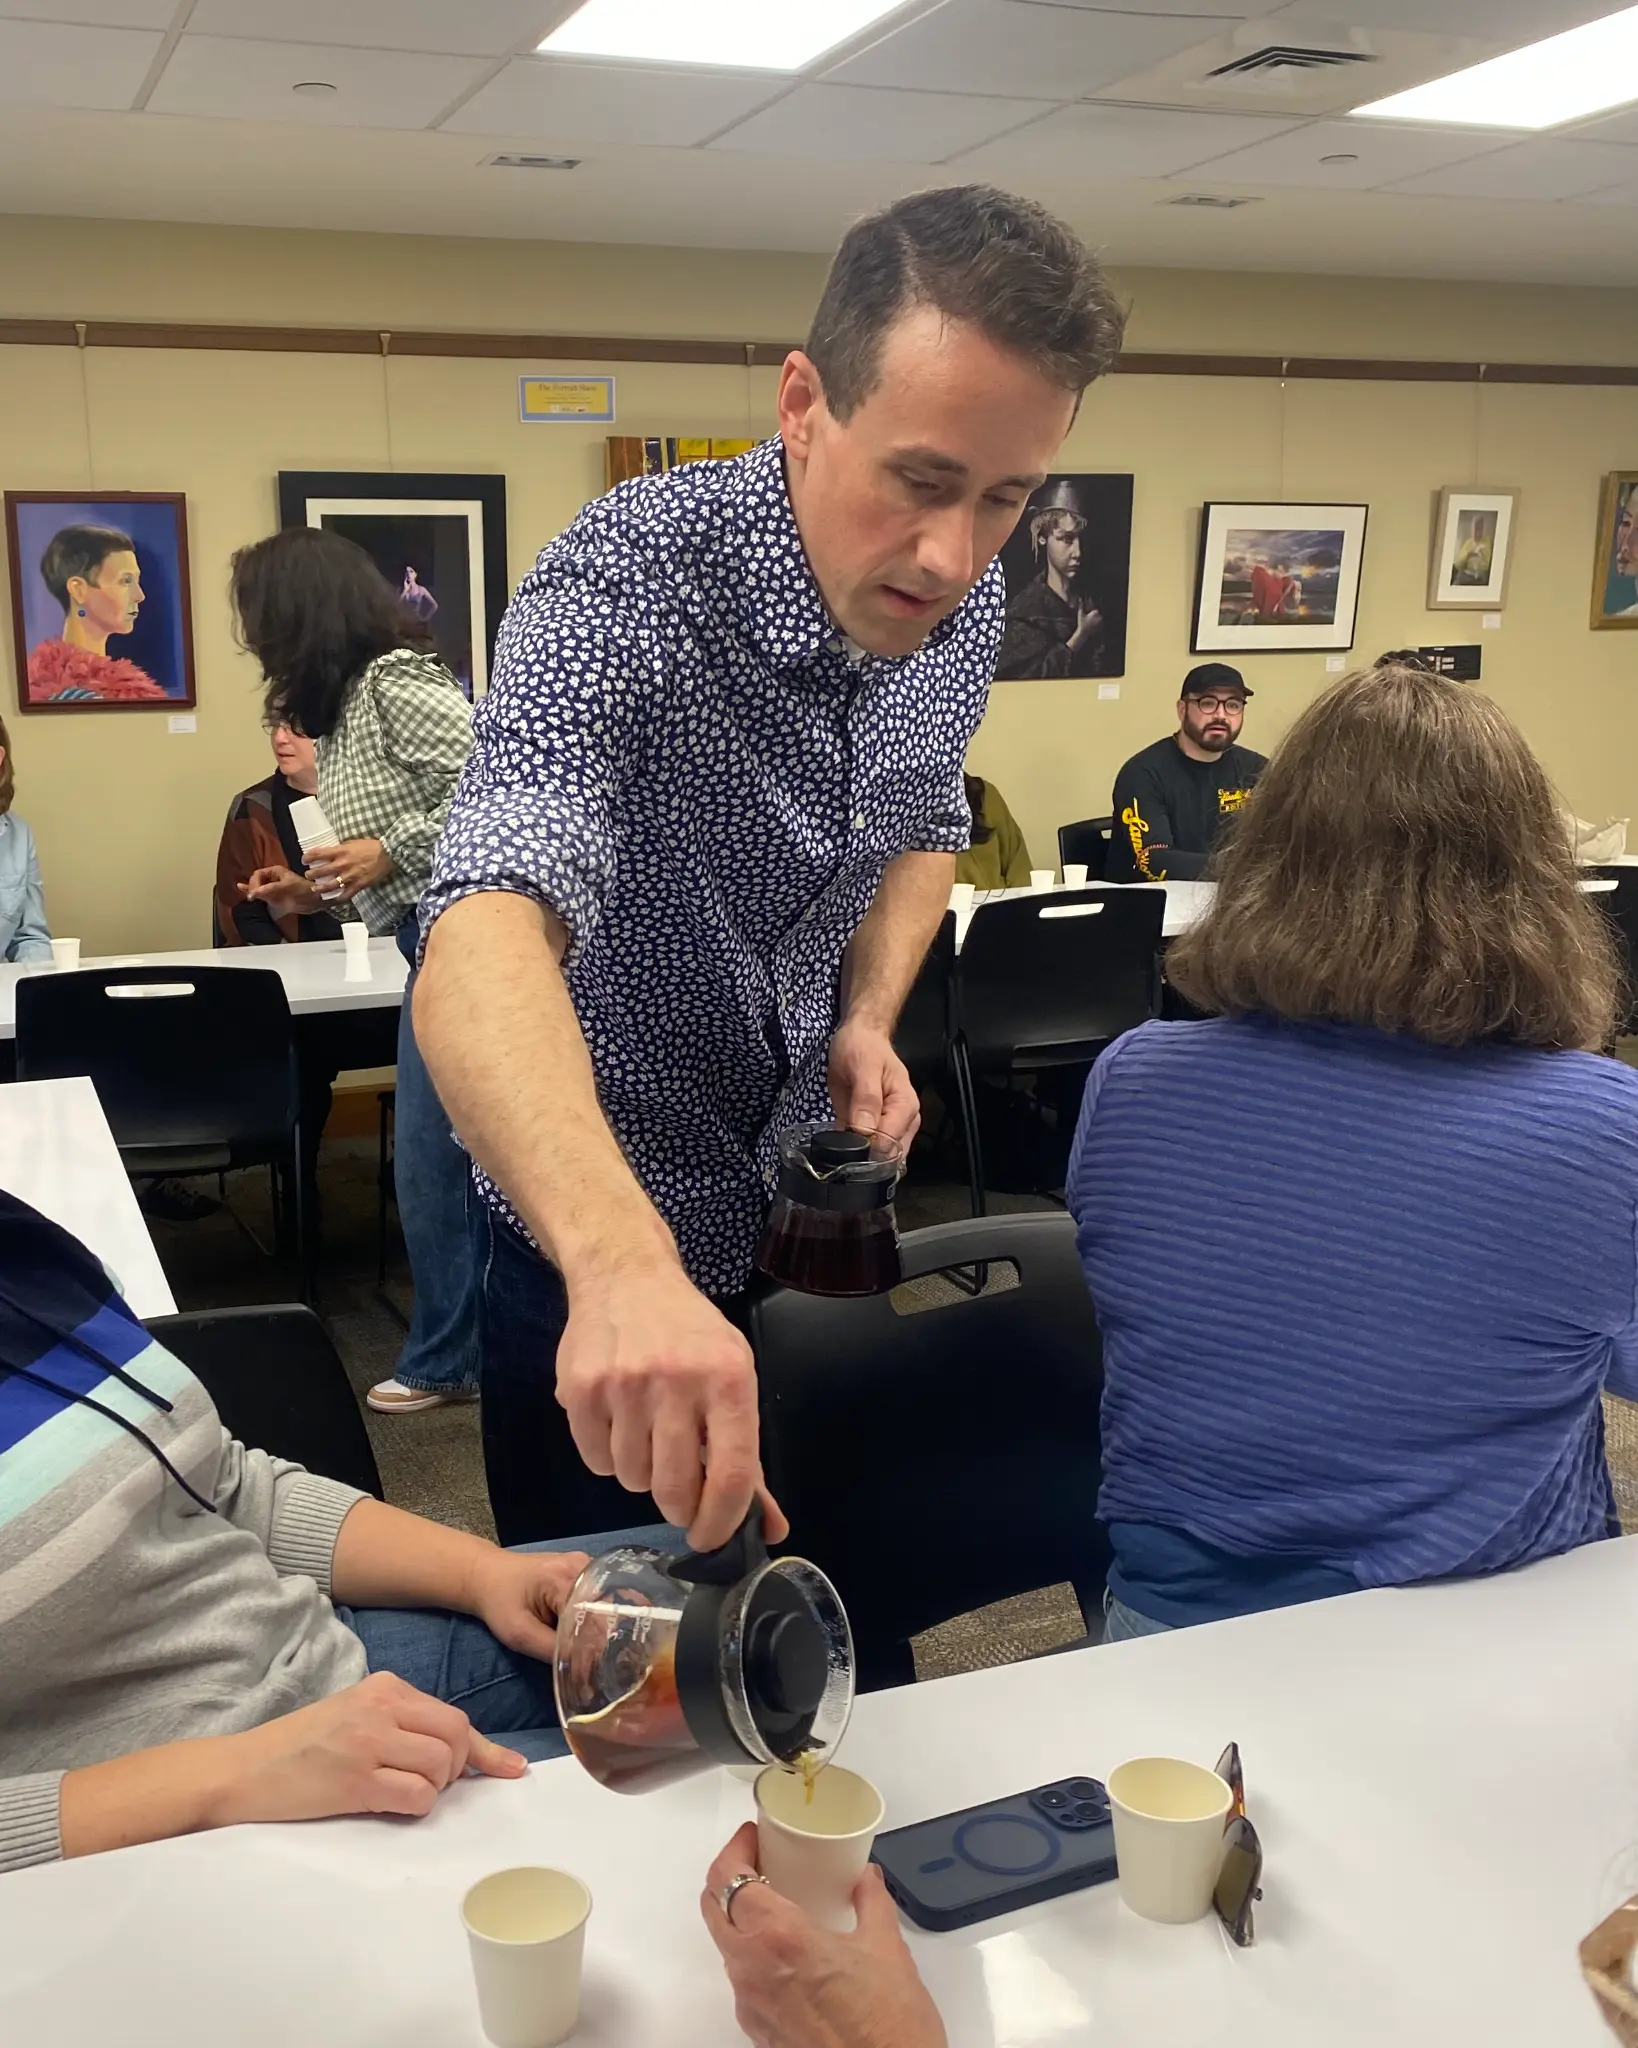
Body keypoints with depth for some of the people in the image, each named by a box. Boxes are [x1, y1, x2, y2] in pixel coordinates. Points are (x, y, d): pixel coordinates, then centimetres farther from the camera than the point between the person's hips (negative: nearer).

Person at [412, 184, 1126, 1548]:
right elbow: (482, 947, -45)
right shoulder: (629, 585, -30)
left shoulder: (965, 603, -10)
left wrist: (870, 1017, -9)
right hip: (599, 1234, -5)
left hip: (820, 1208, 5)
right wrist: (624, 1265, -62)